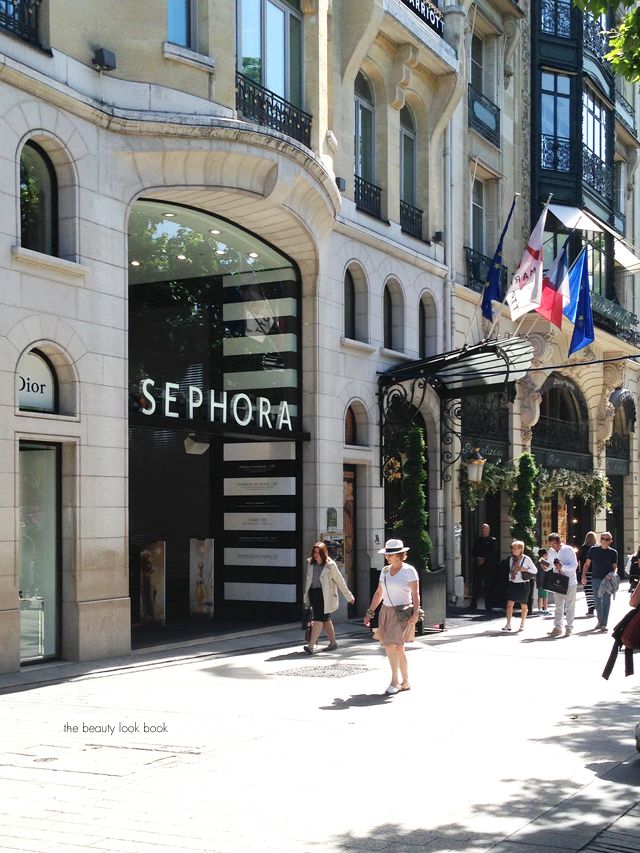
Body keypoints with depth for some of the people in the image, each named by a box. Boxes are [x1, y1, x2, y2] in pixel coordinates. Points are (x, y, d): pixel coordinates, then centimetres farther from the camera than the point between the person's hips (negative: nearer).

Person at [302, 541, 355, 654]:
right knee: (325, 619, 13)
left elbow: (340, 581, 0)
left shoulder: (330, 565, -7)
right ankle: (333, 643, 25)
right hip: (313, 593, 5)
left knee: (319, 618, -14)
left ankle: (311, 645, -18)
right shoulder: (310, 564, 6)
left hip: (325, 595, -5)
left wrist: (348, 596, 5)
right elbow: (307, 580, 13)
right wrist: (306, 598, 16)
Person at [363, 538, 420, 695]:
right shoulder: (385, 571, 13)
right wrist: (370, 612, 15)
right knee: (398, 649, 8)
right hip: (386, 612, 6)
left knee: (392, 646, -15)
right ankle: (406, 682, 16)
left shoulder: (409, 570, -4)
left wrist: (416, 612, -18)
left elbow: (415, 593, -7)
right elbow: (379, 593, 18)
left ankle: (395, 682, -6)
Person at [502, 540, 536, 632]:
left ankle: (522, 624, 22)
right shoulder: (511, 559, 9)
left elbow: (534, 570, -5)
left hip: (523, 584, -4)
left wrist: (523, 569, -16)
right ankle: (508, 625, -5)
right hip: (512, 583, 4)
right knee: (509, 604, -7)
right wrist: (509, 577, 7)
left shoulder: (526, 559, -6)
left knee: (523, 605, 8)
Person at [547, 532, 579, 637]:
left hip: (570, 582, -4)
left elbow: (574, 565, -15)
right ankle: (557, 627, 9)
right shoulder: (551, 551, 1)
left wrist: (562, 567, -27)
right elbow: (550, 564, 15)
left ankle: (569, 627, 15)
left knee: (570, 606, 7)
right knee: (558, 606, 6)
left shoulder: (569, 550, -12)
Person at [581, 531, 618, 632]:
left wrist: (614, 574, -14)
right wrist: (584, 575, -3)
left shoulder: (613, 552, 4)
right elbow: (587, 564, 8)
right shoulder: (593, 549, 5)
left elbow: (615, 566, 7)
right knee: (597, 600, 6)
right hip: (596, 578, 1)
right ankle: (600, 621, 21)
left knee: (606, 600, -3)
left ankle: (604, 623, 0)